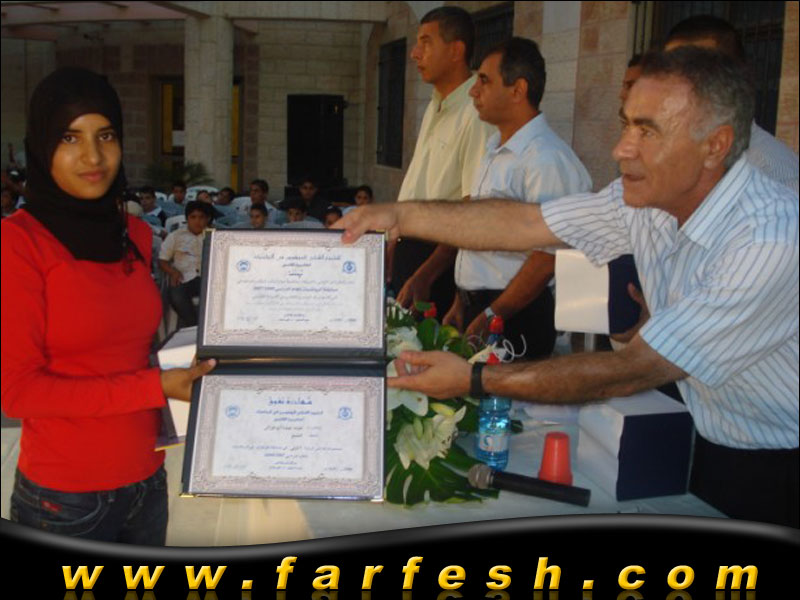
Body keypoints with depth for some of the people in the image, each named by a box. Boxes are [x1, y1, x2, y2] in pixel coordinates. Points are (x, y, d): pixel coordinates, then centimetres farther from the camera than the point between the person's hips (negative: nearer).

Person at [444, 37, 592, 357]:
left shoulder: (546, 159, -18)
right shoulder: (494, 149, 12)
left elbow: (546, 259, -21)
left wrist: (489, 318, -17)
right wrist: (461, 303, 13)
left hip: (515, 318, -8)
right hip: (475, 306, 8)